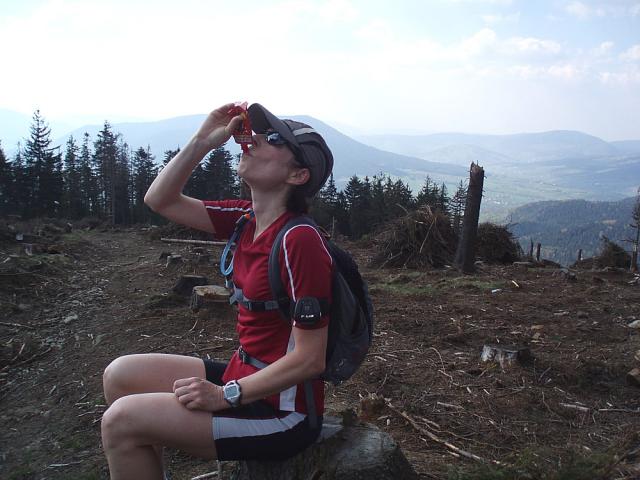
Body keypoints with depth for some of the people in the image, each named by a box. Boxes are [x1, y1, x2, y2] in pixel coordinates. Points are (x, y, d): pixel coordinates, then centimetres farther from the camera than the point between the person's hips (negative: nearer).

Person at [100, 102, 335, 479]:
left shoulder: (300, 240, -25)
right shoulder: (247, 218, 1)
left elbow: (309, 359, -23)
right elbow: (160, 200, 7)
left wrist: (225, 395, -18)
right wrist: (203, 141, -5)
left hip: (283, 409, -8)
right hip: (246, 375, 8)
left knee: (122, 422, -14)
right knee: (120, 375, 9)